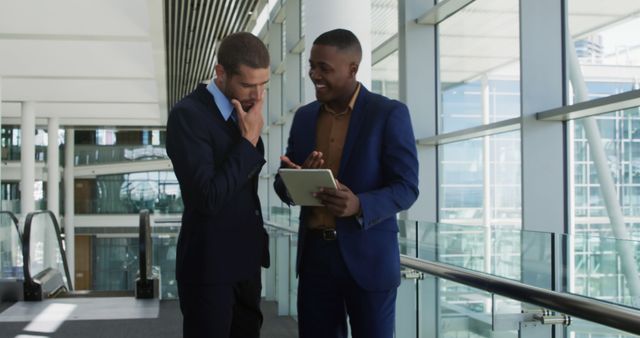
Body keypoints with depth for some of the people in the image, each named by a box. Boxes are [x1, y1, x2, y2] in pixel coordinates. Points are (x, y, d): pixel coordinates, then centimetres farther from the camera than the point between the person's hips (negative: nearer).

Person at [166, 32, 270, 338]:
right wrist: (249, 140, -20)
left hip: (245, 259, 7)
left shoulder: (243, 112, 7)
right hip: (209, 265, -7)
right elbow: (208, 198, -25)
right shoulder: (188, 114, -17)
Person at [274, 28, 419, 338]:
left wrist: (359, 205, -28)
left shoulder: (389, 114, -7)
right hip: (314, 254, 4)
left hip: (368, 257, -4)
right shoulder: (304, 116, 9)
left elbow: (406, 188, -9)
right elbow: (282, 184, 10)